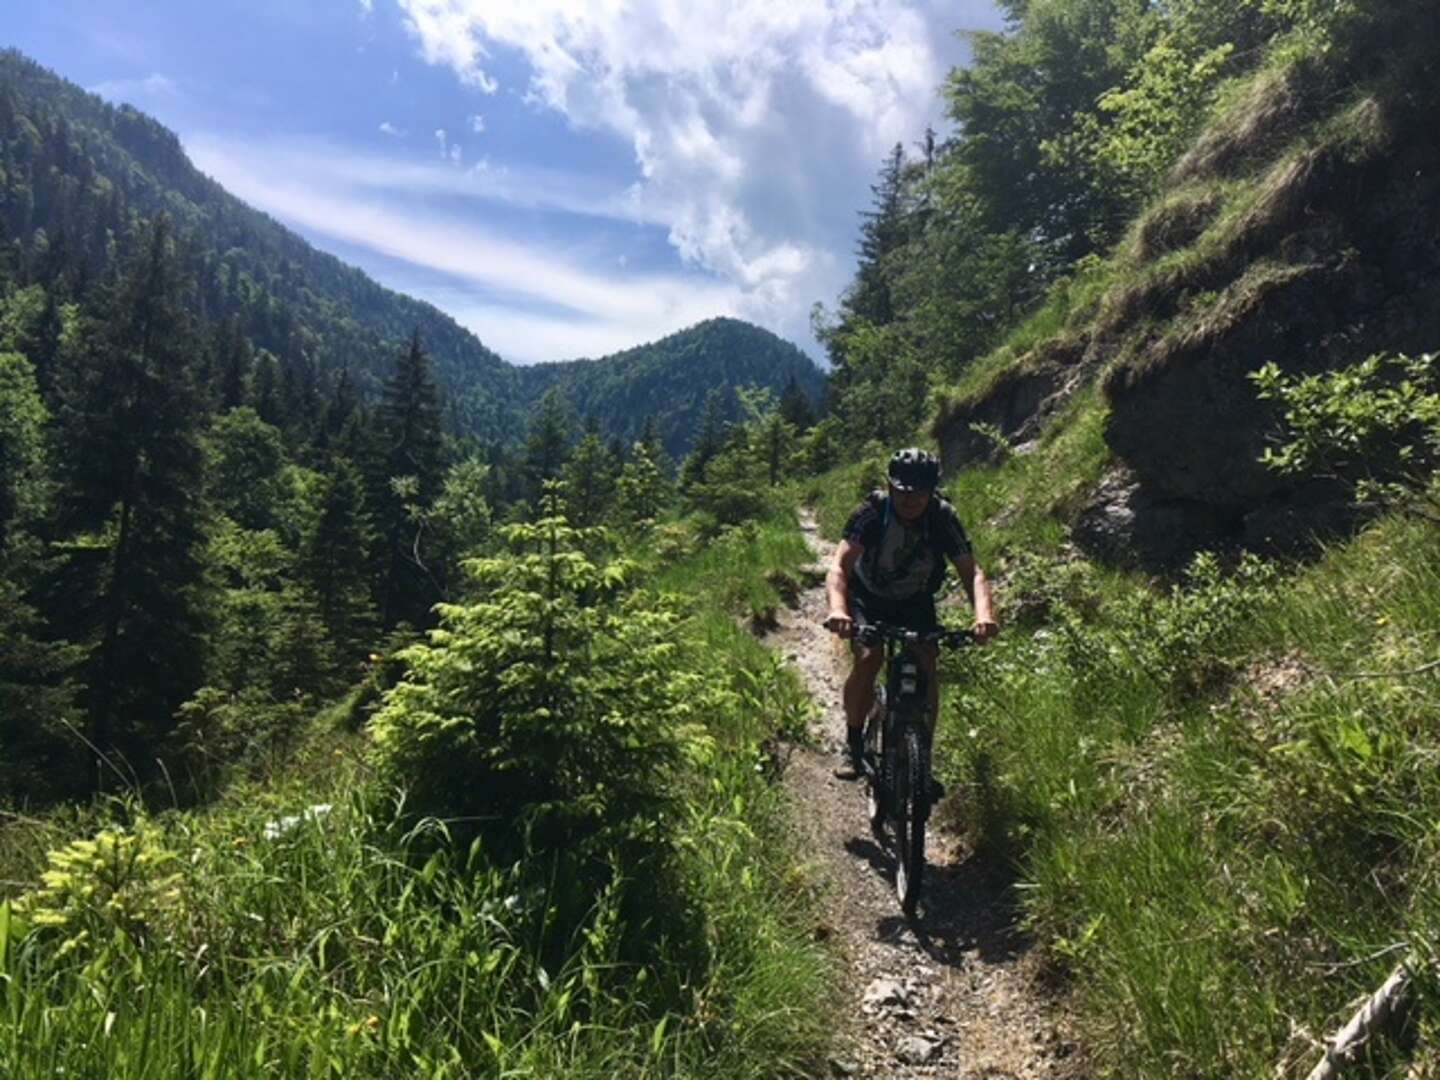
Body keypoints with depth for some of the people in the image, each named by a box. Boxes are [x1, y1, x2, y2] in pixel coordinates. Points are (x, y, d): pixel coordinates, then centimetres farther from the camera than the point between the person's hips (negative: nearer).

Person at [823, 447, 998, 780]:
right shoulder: (872, 513, -27)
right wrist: (838, 610, -57)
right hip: (869, 598, -1)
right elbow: (839, 567, -37)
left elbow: (972, 573, -27)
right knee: (867, 658, -25)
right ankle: (853, 744, -4)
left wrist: (983, 614, -47)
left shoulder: (944, 518, -22)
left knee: (927, 667, -18)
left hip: (916, 602, 2)